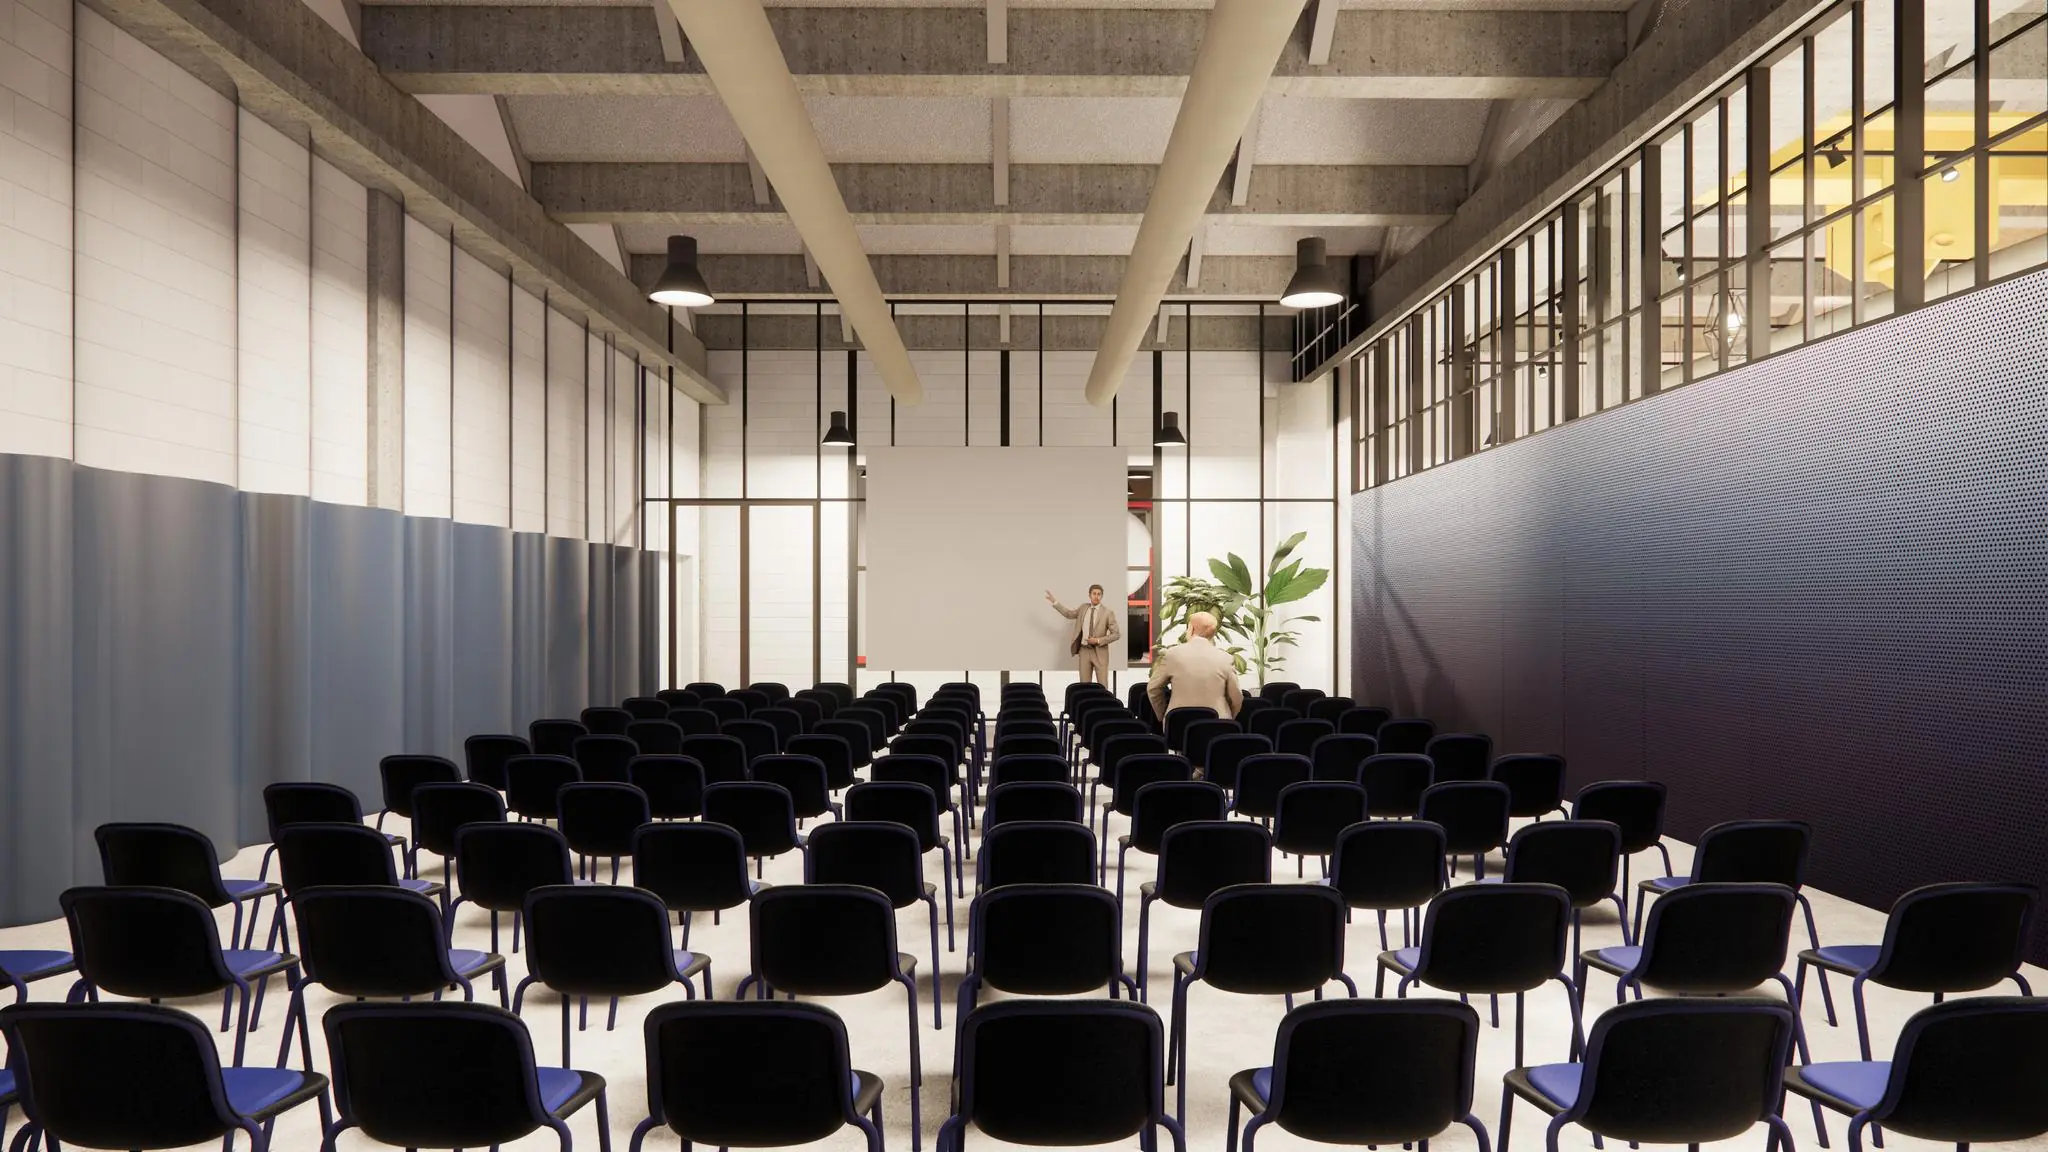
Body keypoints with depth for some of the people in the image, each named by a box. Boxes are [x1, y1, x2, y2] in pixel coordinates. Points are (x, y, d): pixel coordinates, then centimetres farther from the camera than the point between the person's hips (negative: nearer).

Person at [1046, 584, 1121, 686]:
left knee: (1102, 686, -5)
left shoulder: (1108, 612, -5)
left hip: (1099, 652, -4)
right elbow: (1069, 613, 22)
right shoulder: (1083, 609, 8)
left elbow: (1116, 634, -6)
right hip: (1084, 651, 4)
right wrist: (1054, 601, 17)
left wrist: (1098, 640, -14)